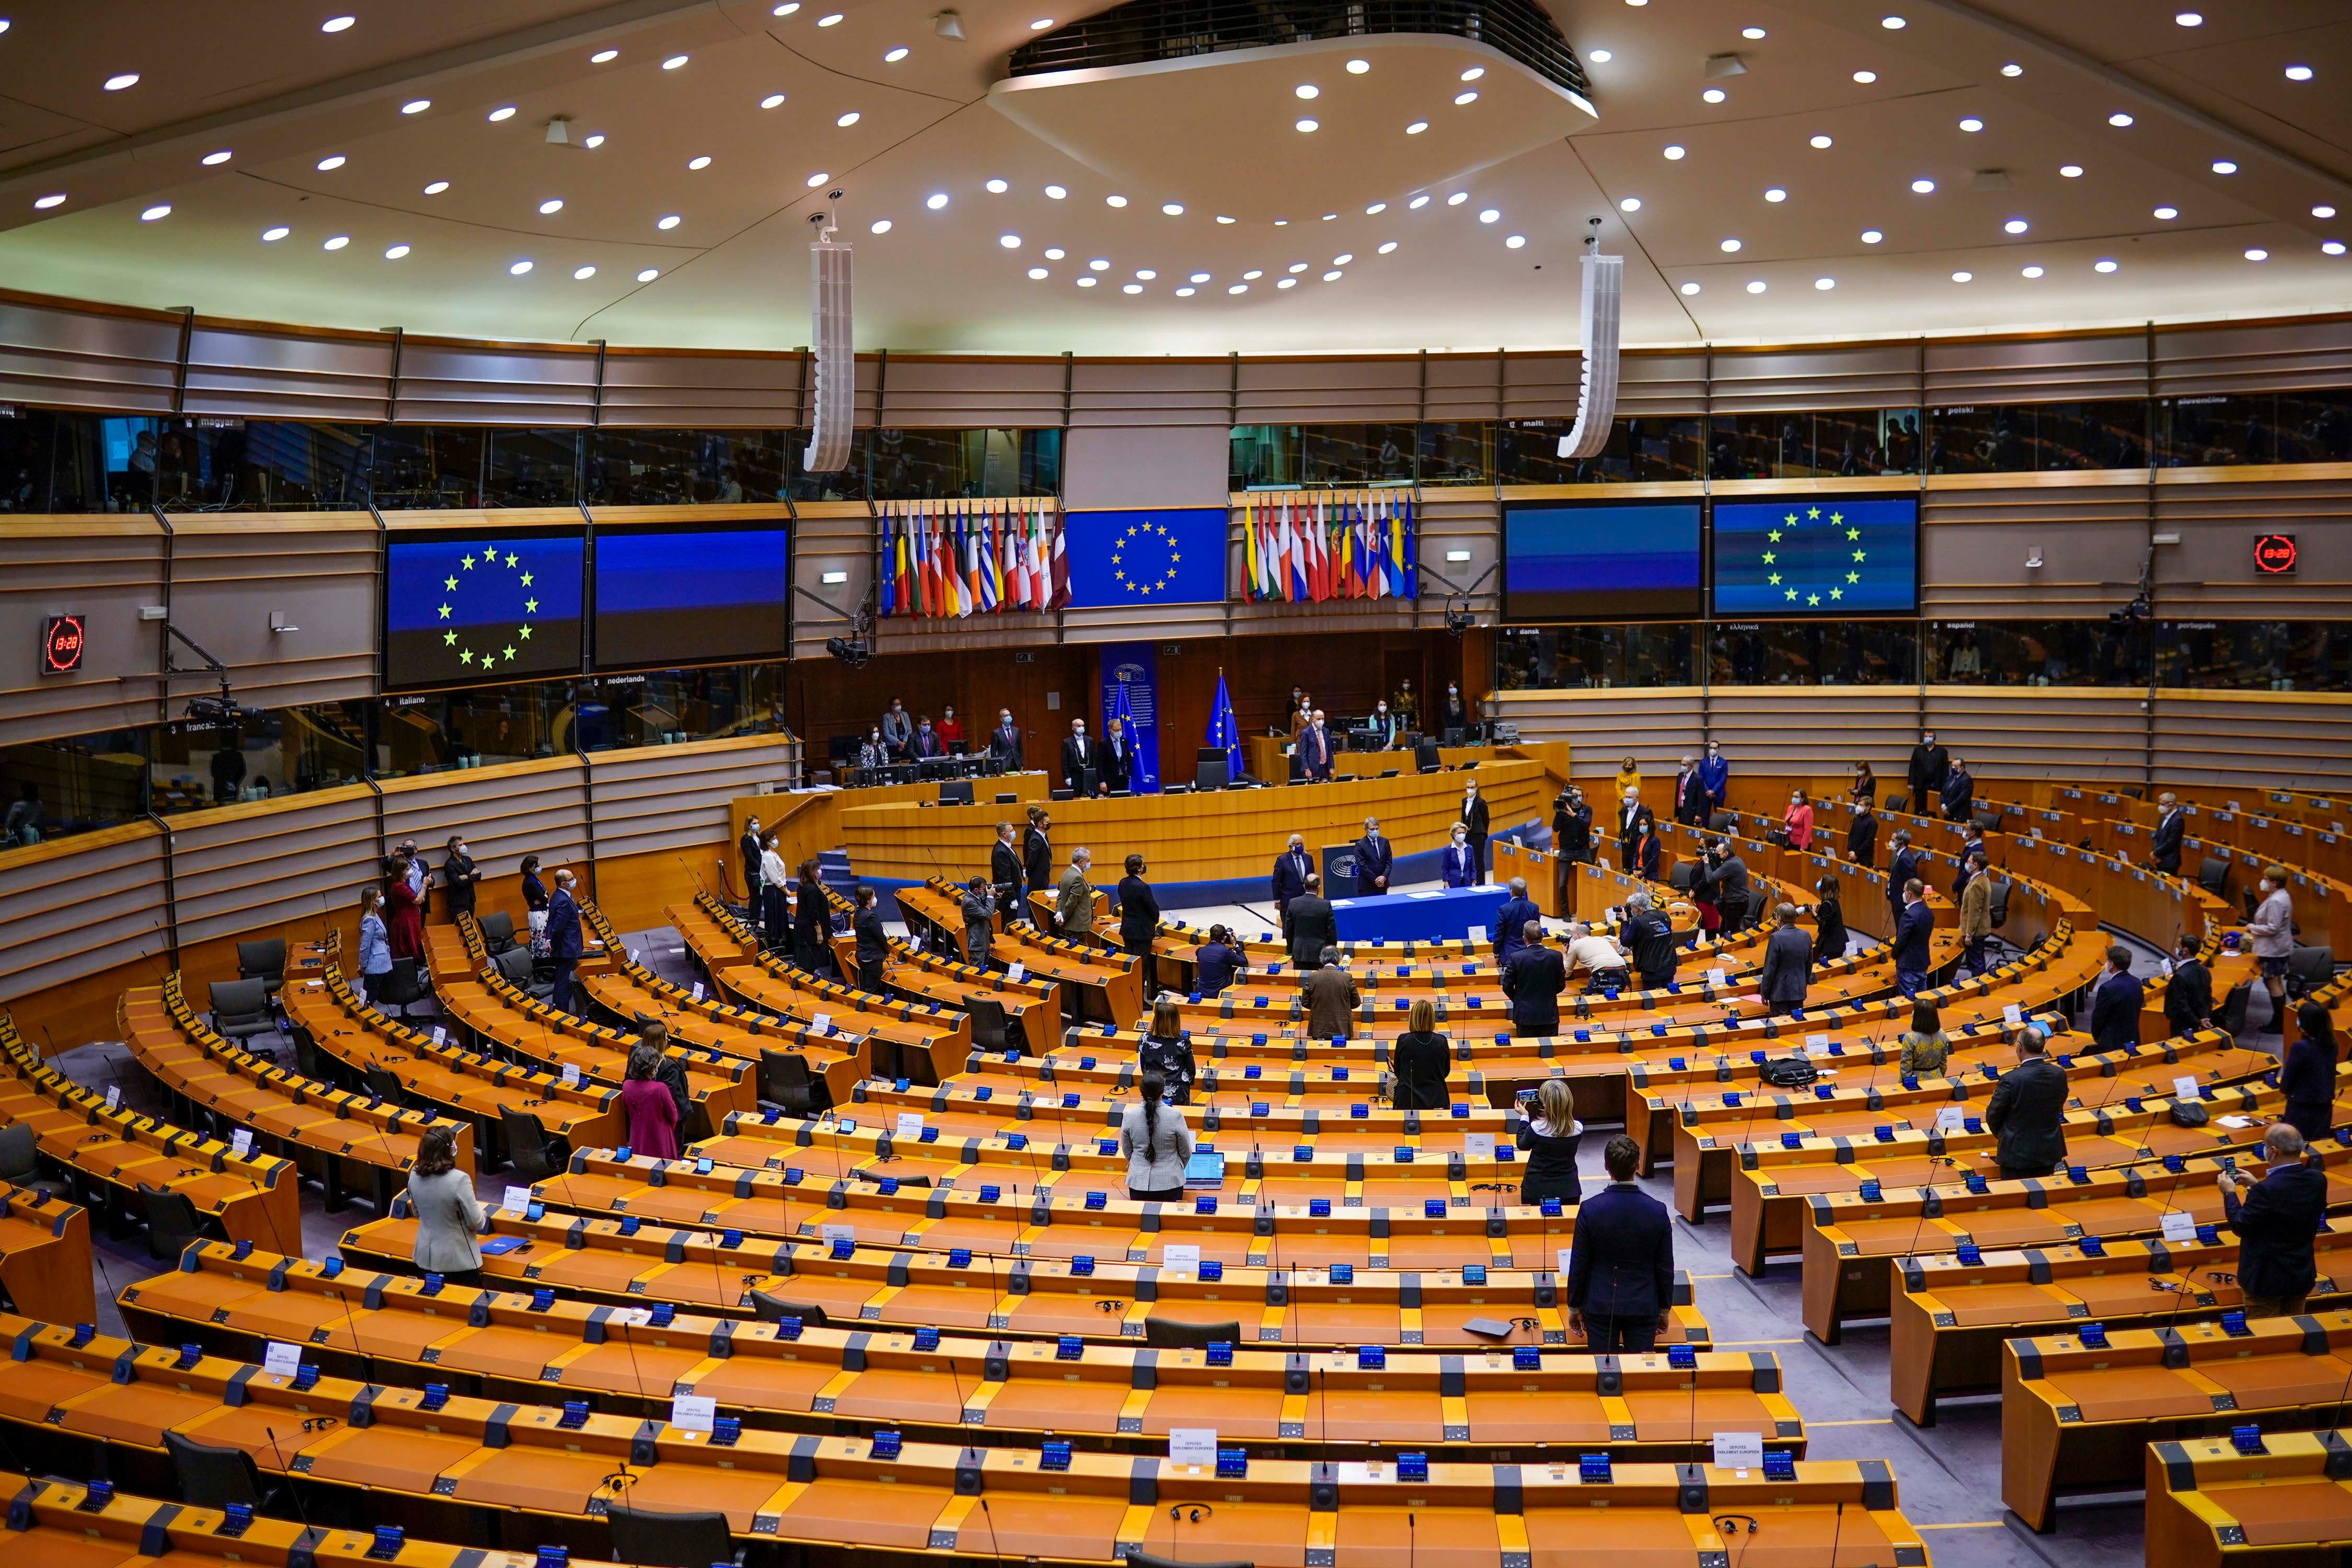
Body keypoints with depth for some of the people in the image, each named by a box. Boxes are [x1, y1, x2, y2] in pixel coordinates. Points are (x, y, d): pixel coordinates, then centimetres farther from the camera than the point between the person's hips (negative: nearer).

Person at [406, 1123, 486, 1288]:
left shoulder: (415, 1175, -8)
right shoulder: (459, 1180, -26)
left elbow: (417, 1213, 9)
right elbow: (475, 1222, -17)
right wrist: (483, 1216, 5)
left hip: (426, 1259, 6)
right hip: (458, 1262, -6)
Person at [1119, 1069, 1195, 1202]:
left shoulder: (1129, 1115, -11)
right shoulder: (1175, 1115, -16)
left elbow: (1127, 1151, 4)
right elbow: (1186, 1153, -2)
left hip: (1139, 1181, 1)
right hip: (1170, 1181, -1)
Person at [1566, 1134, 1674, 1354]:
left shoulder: (1590, 1210, -13)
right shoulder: (1658, 1211, -9)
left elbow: (1579, 1265, -6)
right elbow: (1665, 1267, -1)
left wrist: (1574, 1307, 7)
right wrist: (1664, 1309, 12)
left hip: (1600, 1306, -1)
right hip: (1644, 1307, 1)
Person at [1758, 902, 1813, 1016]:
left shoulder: (1776, 938, -17)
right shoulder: (1806, 936, 2)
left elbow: (1770, 968, -13)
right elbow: (1809, 965, 12)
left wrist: (1764, 993, -5)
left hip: (1780, 993, -6)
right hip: (1799, 992, 6)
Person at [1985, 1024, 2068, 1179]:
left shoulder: (2010, 1080, -24)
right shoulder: (2059, 1074, -8)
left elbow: (1993, 1116, -10)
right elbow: (2059, 1107, 9)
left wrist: (1999, 1132, 12)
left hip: (2017, 1153, -5)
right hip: (2049, 1152, 5)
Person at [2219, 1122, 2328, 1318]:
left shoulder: (2266, 1190, -30)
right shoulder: (2317, 1180, -9)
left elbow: (2240, 1226, -17)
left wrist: (2229, 1193, -4)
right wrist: (2255, 1186, 11)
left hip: (2267, 1280, -6)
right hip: (2302, 1277, 6)